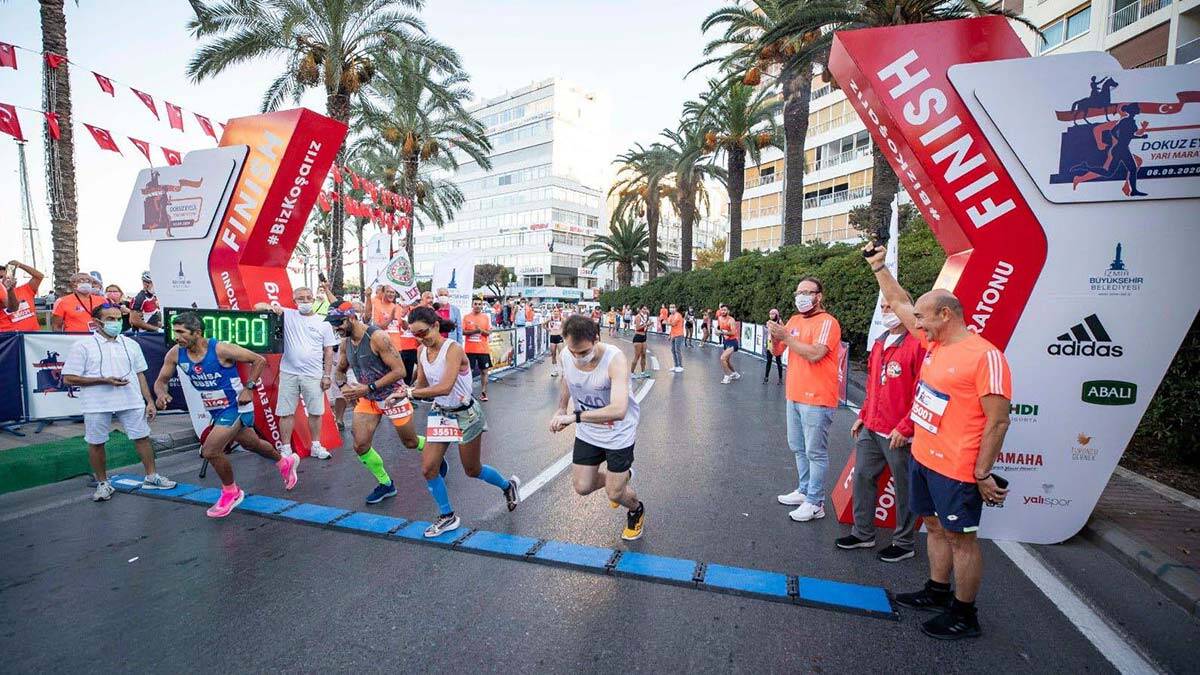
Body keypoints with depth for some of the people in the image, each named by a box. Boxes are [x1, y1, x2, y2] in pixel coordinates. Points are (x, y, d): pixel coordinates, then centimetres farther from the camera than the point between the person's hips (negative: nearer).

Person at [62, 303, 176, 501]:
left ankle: (151, 477, 18)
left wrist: (150, 401, 8)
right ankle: (103, 484, 23)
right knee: (96, 443, 7)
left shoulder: (130, 344, 11)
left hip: (132, 402, 3)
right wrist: (105, 380, -16)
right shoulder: (83, 346, -2)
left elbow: (140, 374, 14)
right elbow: (68, 378, -5)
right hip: (97, 405, -3)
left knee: (142, 437, 6)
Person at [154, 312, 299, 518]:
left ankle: (231, 492, 9)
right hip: (216, 411, 7)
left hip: (236, 407, -7)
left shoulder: (221, 350, -25)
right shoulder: (175, 354, -7)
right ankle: (285, 462, 47)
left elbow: (259, 360, -16)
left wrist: (248, 388, -20)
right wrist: (161, 394, -19)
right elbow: (161, 381, 4)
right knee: (252, 444, 21)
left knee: (210, 451, -15)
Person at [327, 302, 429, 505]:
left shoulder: (377, 337, -23)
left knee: (411, 442, 8)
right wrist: (343, 385, -6)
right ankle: (386, 484, 15)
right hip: (367, 398, 6)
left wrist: (369, 388, -28)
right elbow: (340, 370, 17)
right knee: (360, 446, -4)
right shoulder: (345, 343, -1)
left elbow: (399, 370, -25)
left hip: (392, 395, -6)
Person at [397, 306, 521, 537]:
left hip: (466, 415, -6)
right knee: (428, 468, 0)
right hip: (440, 413, 6)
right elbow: (422, 385, 8)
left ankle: (508, 485, 39)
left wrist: (409, 392, -36)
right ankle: (447, 516, 20)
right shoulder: (421, 351, -2)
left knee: (473, 470, 9)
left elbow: (445, 387, -36)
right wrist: (402, 394, -12)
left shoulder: (453, 349, -25)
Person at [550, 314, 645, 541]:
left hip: (619, 434, -5)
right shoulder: (567, 357, -14)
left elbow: (618, 410, -43)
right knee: (582, 487, 8)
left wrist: (575, 417, -43)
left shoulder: (614, 359, -32)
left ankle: (637, 510, 41)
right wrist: (561, 410, -3)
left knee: (614, 494, 4)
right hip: (587, 433, 5)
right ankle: (622, 476, 39)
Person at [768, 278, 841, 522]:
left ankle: (815, 503, 10)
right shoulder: (794, 320, 12)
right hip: (794, 395, 8)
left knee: (815, 452, 0)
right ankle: (804, 490, 33)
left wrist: (786, 337, -21)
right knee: (798, 448, 18)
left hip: (816, 399, -8)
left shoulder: (827, 322, -12)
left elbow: (815, 354, -24)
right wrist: (775, 335, -8)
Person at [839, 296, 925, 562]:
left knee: (903, 488, 8)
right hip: (870, 430, 8)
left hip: (899, 434, -8)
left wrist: (904, 428, -17)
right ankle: (863, 533, 30)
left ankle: (903, 543, 26)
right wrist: (863, 416, 17)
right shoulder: (880, 343, 11)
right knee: (862, 477, 14)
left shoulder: (918, 344, -14)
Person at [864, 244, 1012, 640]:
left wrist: (983, 474, -17)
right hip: (922, 458, 8)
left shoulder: (985, 356, -19)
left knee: (961, 537, 6)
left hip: (956, 469, -8)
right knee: (935, 527, 20)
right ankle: (937, 592, 37)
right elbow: (899, 303, 17)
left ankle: (965, 616, 22)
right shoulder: (934, 343, 5)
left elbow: (998, 421, -18)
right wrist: (878, 266, 20)